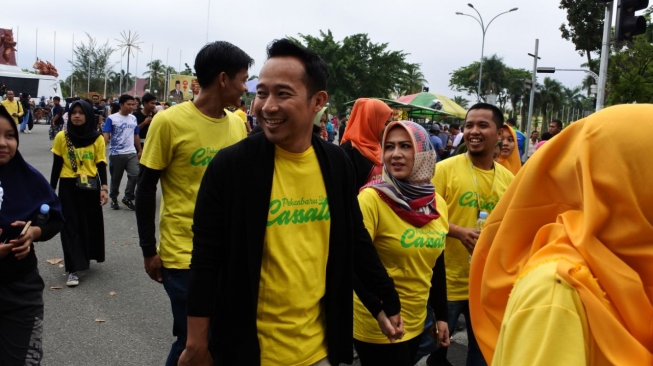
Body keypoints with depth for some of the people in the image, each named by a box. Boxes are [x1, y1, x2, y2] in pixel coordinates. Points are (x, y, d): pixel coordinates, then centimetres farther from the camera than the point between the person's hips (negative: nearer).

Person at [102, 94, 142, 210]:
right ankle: (114, 199, 26)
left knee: (135, 175, -8)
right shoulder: (112, 118, -6)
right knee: (116, 178, 8)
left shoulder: (133, 119, 10)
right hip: (116, 154, -4)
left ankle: (128, 198, 9)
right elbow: (106, 135, -12)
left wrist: (140, 151, 18)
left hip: (131, 153, 4)